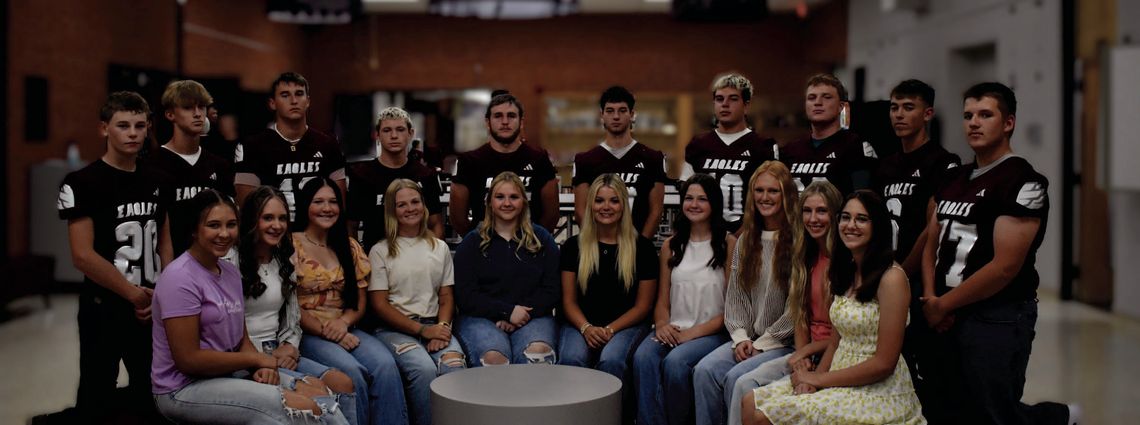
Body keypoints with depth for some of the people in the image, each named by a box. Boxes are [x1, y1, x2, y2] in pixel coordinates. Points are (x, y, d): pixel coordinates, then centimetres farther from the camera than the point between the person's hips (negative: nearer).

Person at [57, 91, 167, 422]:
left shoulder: (156, 181, 8)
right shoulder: (83, 183, -10)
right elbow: (83, 256, -17)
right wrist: (134, 294, -12)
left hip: (154, 309, 5)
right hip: (104, 308, -5)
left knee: (151, 398, 13)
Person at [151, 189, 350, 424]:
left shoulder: (230, 272, 10)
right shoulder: (180, 277, -16)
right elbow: (188, 360, -20)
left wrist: (259, 367, -11)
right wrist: (256, 359, -12)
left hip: (229, 373, 8)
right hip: (184, 389, -8)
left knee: (318, 393, -10)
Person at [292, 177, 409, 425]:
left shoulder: (350, 247, 15)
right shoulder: (291, 246, -1)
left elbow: (359, 302, 14)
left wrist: (343, 323, -8)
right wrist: (325, 331, -15)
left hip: (345, 329, 4)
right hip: (306, 334, -4)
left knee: (386, 364, -26)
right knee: (351, 371, -33)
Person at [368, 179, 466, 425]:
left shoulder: (439, 248, 17)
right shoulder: (381, 252, 5)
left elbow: (446, 296, 14)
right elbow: (379, 304, -1)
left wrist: (442, 326, -8)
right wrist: (422, 330, -10)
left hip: (434, 326, 3)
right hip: (395, 328, -2)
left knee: (455, 365, -31)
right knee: (424, 369, -33)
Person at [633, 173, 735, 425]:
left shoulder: (729, 244, 1)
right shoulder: (671, 245, 16)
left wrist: (693, 332, -13)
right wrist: (662, 325, -7)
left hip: (712, 332, -4)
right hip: (673, 330, 4)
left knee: (675, 362, -32)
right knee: (643, 357, -28)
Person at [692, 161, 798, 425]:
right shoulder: (745, 240, 13)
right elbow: (735, 296, 11)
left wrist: (762, 343, -11)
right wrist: (741, 338, -3)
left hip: (785, 342, -5)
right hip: (747, 340, 5)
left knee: (736, 377, -27)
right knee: (705, 370, -20)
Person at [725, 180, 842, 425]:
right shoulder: (806, 257, 12)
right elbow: (800, 313, 10)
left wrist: (805, 352, -6)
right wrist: (800, 357, -6)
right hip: (808, 354, 7)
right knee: (746, 384, -15)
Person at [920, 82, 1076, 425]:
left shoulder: (1023, 183, -13)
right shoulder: (952, 179, 11)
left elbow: (1004, 267, -19)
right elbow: (932, 245, 13)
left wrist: (942, 305, -12)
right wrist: (930, 299, -5)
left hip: (997, 319, -8)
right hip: (946, 318, 8)